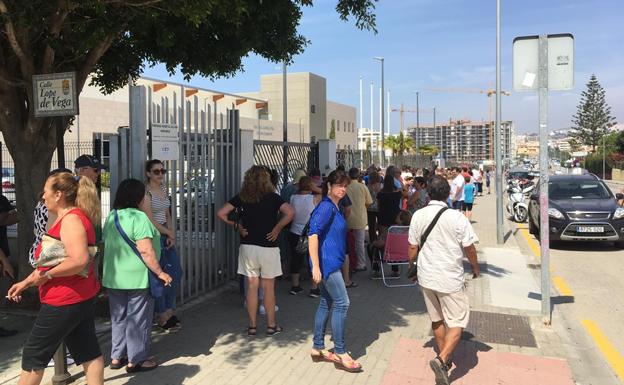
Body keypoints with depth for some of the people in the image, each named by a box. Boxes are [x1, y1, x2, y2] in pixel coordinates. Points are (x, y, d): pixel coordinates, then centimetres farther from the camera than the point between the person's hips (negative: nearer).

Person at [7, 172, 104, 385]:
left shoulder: (71, 219, -19)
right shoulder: (66, 218, 13)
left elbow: (79, 260, -32)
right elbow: (52, 259, 21)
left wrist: (46, 275, -21)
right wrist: (26, 282, 19)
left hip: (65, 301, -10)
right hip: (82, 297, 10)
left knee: (33, 353, 7)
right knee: (88, 352, 12)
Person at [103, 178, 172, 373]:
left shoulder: (111, 217, 8)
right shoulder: (138, 217, -17)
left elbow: (107, 245, 17)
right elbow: (145, 250, -23)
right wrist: (160, 272, -16)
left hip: (113, 277, 8)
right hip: (137, 278, -7)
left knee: (119, 317, 18)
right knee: (138, 319, 5)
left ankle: (116, 357, 28)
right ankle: (136, 360, 14)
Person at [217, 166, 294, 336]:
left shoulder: (241, 198, 0)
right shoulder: (272, 197, -7)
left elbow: (221, 214, -4)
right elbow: (290, 212, -21)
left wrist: (236, 225, 5)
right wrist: (277, 228, -11)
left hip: (247, 247, 2)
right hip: (268, 247, -2)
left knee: (252, 286, 10)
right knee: (269, 288, 8)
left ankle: (252, 326, 16)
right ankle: (271, 325, 17)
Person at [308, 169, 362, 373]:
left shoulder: (334, 207, 13)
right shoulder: (326, 206, -16)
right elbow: (313, 234, -23)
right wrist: (315, 266, -26)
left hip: (332, 262, 10)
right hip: (326, 262, -10)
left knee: (326, 303, 13)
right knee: (342, 303, -6)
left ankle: (318, 348, 23)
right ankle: (340, 353, 3)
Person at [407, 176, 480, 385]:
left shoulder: (418, 216, -4)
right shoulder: (457, 217, -14)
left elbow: (412, 248, 1)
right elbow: (469, 248, -6)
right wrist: (475, 268, 12)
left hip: (426, 276, 5)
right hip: (451, 278, -4)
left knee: (437, 319, 20)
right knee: (457, 322, 6)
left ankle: (444, 358, 34)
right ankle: (441, 360, -11)